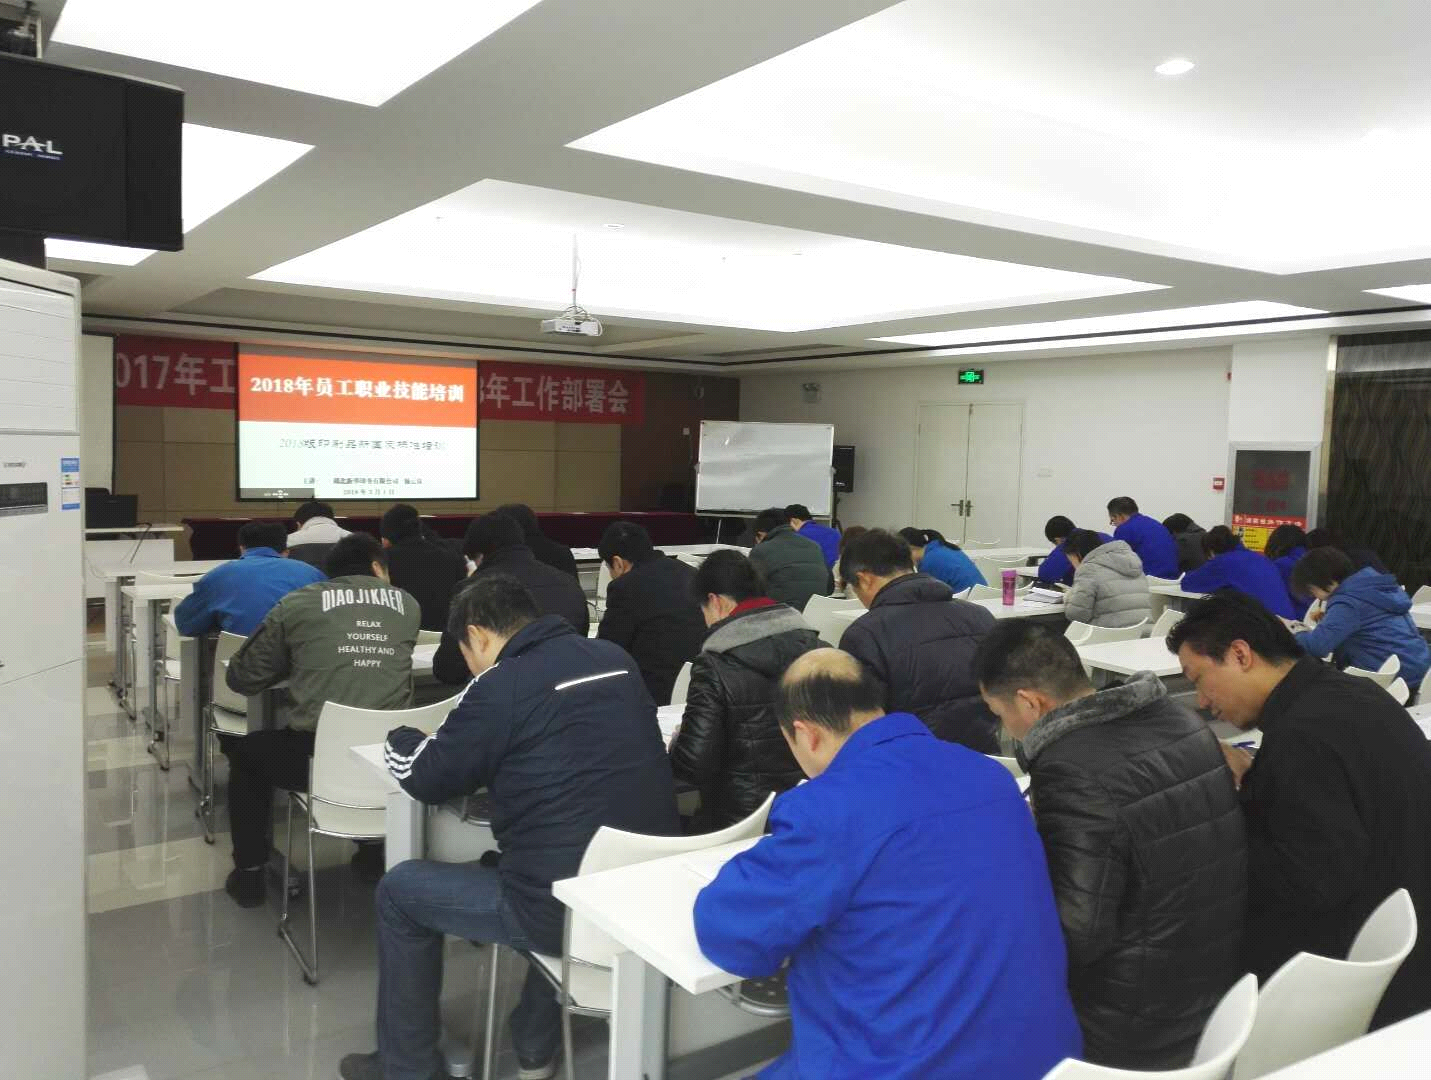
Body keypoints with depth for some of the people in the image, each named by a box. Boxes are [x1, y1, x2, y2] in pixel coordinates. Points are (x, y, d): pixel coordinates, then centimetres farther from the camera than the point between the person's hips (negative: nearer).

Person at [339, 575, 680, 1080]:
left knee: (400, 889, 16)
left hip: (570, 908, -6)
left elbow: (424, 779, 1)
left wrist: (402, 738, 21)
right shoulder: (616, 658, 7)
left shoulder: (501, 684, -12)